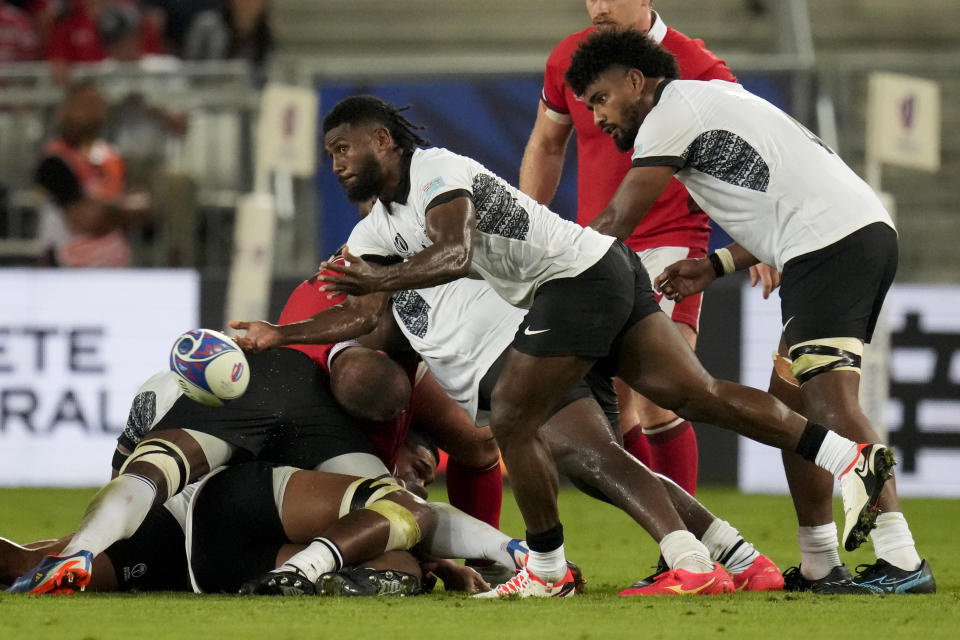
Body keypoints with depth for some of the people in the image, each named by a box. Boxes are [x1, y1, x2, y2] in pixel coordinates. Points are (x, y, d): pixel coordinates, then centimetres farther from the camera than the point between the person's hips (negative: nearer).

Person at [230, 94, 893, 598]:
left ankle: (548, 570, 5)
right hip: (612, 272, 10)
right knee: (697, 394, 4)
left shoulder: (435, 172, -13)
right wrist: (278, 335, 11)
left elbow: (454, 254, -31)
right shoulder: (380, 225, 16)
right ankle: (853, 457, 2)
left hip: (581, 275, -10)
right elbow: (363, 315, 19)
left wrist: (379, 279, -42)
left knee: (513, 419, -5)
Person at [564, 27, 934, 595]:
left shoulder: (673, 108, 1)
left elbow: (617, 223, 2)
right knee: (790, 404, 11)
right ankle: (820, 568, 7)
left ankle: (901, 561, -28)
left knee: (830, 400, -18)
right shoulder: (714, 98, 29)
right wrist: (715, 268, 25)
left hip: (830, 244, -10)